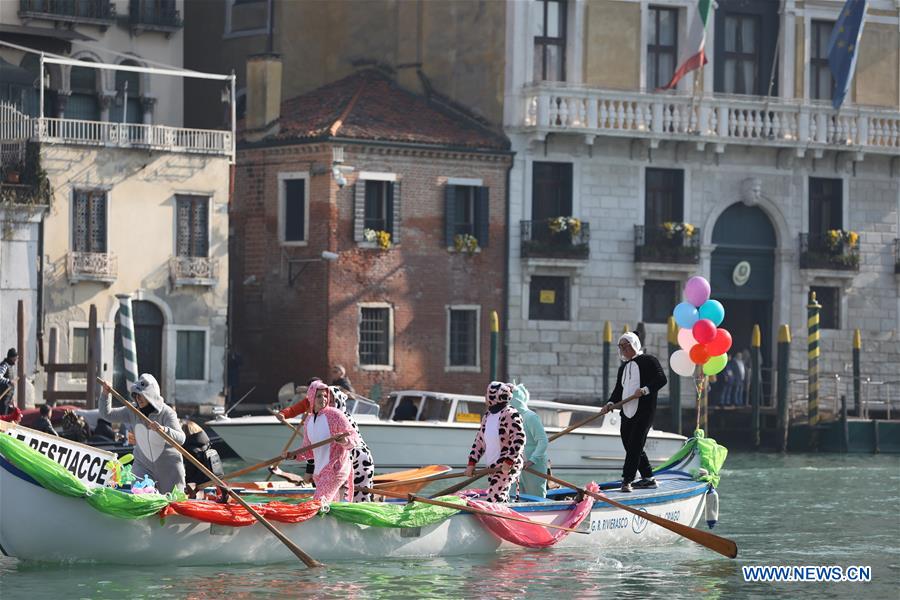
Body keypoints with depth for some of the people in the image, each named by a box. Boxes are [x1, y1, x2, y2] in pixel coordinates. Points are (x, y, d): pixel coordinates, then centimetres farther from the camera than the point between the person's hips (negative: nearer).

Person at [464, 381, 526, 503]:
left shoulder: (510, 414, -13)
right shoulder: (488, 415, 14)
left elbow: (519, 438, -19)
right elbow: (479, 440, 19)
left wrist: (509, 461, -24)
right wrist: (472, 463, 12)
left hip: (507, 466, -9)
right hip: (492, 465, 9)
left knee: (494, 499, -18)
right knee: (501, 500, 13)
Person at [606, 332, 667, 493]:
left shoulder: (648, 361, -1)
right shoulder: (623, 367, 22)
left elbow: (661, 379, -11)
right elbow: (618, 389, 19)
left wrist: (645, 390, -24)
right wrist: (611, 402, 0)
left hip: (644, 412, -8)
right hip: (627, 413, 8)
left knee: (634, 446, -12)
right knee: (630, 446, 9)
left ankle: (627, 481, -15)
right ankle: (648, 478, 19)